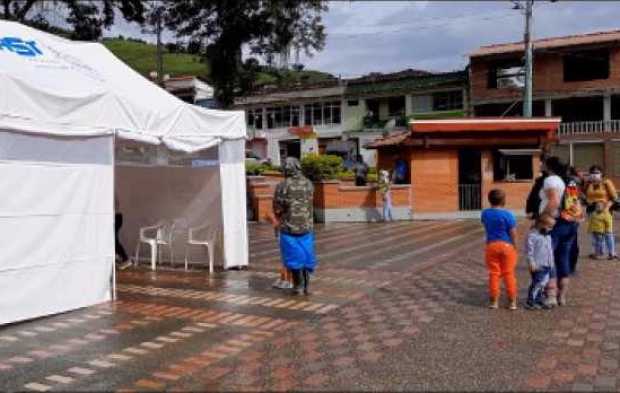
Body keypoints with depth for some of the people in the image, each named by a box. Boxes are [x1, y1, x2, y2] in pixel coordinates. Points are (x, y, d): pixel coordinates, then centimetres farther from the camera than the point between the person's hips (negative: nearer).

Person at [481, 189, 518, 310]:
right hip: (507, 246, -3)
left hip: (491, 246, 3)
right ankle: (512, 302, 11)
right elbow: (513, 233, -10)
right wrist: (514, 247, 1)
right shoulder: (508, 214, -13)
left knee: (494, 274, 8)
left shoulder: (485, 213, 0)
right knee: (508, 274, 5)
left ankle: (494, 301, 13)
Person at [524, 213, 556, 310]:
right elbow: (529, 251, -16)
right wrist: (532, 262, -19)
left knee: (544, 283, 12)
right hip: (538, 266, -9)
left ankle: (538, 300, 23)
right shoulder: (532, 235, -14)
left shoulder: (548, 236, 14)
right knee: (538, 283, -8)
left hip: (548, 265, 9)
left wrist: (551, 263, 22)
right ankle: (530, 302, 0)